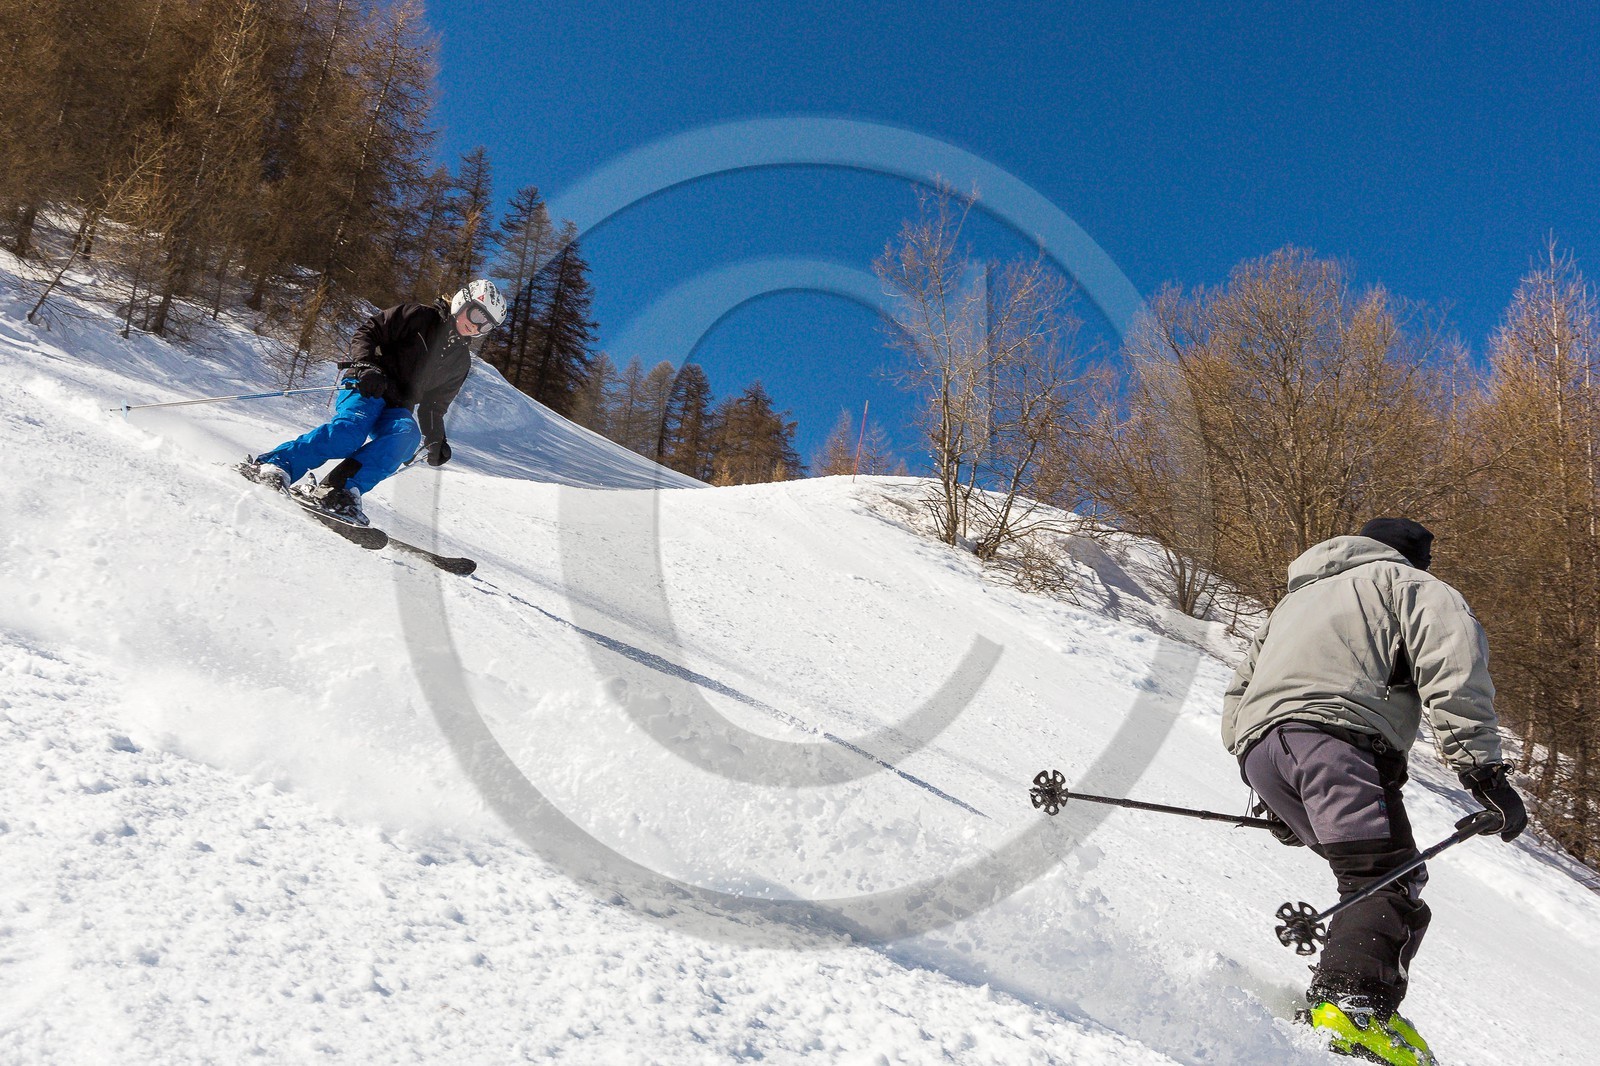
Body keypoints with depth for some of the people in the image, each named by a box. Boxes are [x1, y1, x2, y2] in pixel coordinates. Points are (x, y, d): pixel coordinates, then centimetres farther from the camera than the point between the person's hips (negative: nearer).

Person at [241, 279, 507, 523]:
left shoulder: (461, 361, 19)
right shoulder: (419, 317, 3)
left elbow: (434, 406, 26)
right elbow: (366, 333, -2)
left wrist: (436, 441, 14)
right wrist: (367, 366, -19)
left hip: (397, 408, 4)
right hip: (366, 387, -4)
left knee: (408, 434, -31)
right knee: (351, 429, -34)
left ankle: (341, 490, -39)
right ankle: (273, 464, -31)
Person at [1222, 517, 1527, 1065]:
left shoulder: (1293, 601, 41)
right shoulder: (1408, 583, 21)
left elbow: (1237, 696, 36)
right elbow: (1453, 669, 0)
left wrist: (1276, 799, 37)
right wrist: (1483, 769, -7)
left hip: (1257, 748, 7)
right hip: (1332, 735, -7)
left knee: (1369, 878, 11)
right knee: (1388, 879, -15)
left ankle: (1341, 1001, -4)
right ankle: (1350, 1002, -34)